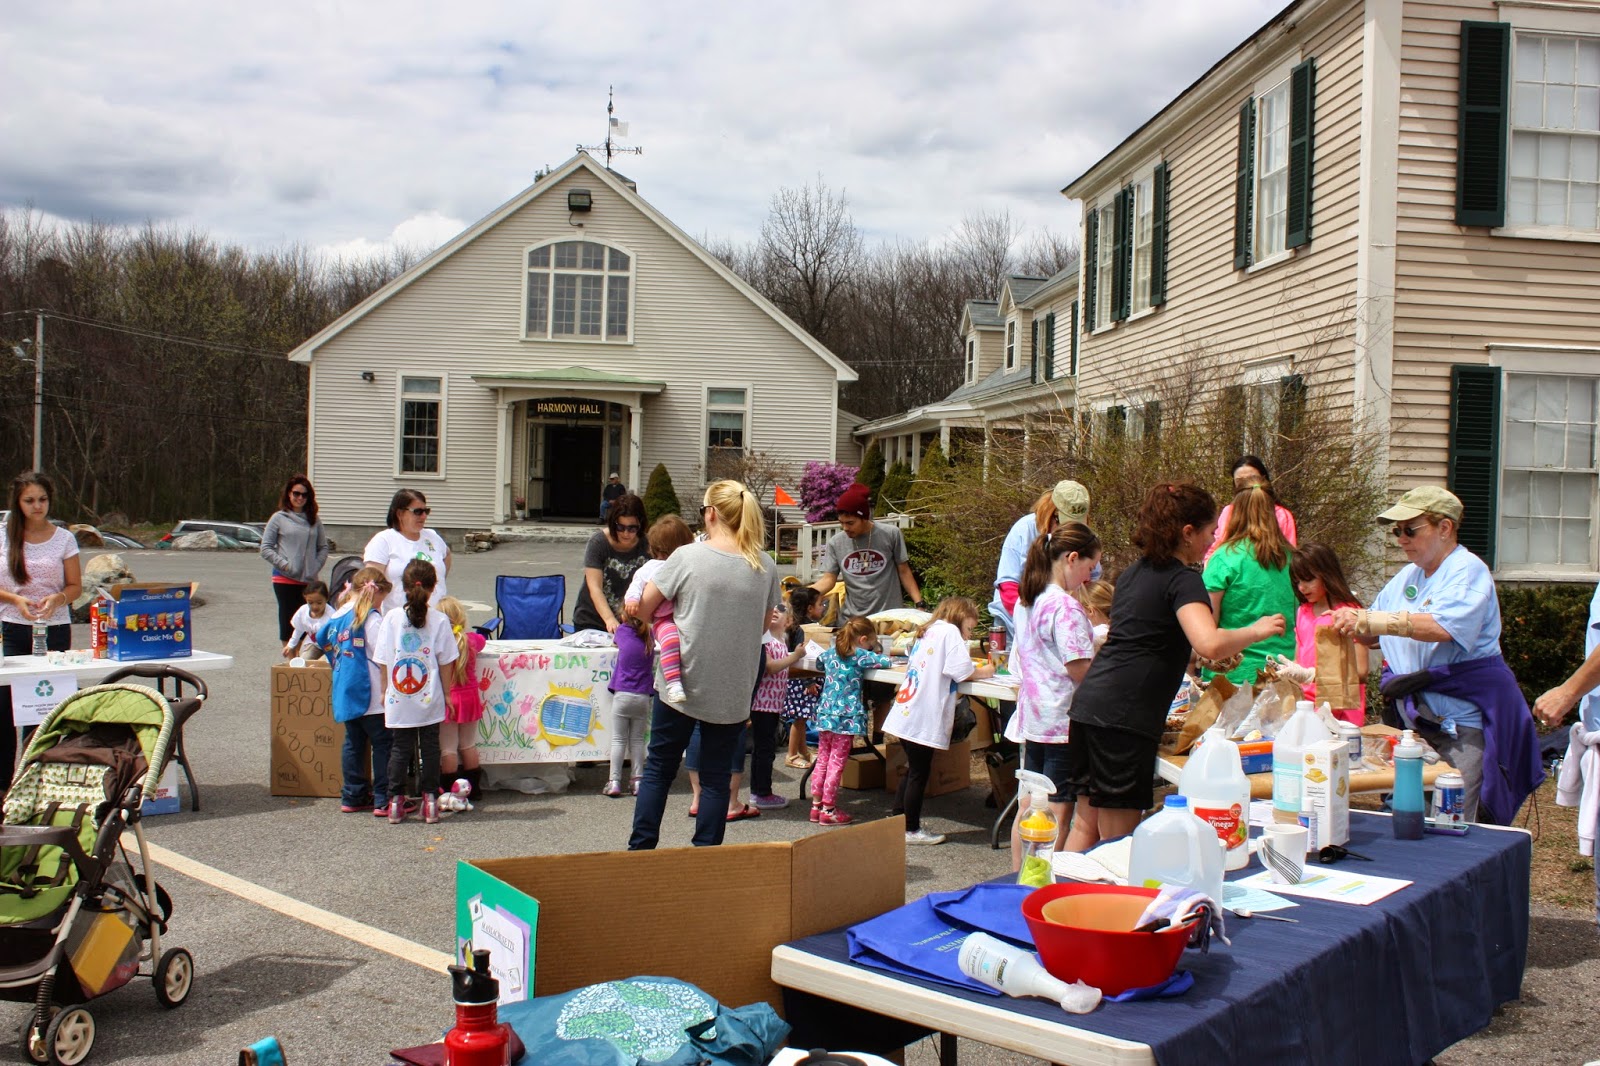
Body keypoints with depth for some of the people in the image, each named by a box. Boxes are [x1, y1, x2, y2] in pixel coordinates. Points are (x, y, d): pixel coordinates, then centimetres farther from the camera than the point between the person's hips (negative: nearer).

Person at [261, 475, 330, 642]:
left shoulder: (314, 520, 8)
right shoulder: (279, 518, 0)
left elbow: (323, 547, 11)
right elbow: (266, 548, -1)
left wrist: (316, 567, -2)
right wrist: (284, 564, -10)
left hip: (309, 580, 3)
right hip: (285, 579, -3)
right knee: (288, 621, 1)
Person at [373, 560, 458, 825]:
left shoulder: (392, 618, -5)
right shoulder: (440, 620, -7)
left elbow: (383, 661, -1)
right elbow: (445, 663, -3)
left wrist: (385, 691, 11)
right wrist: (446, 694, 8)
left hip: (398, 700, 1)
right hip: (430, 699, -1)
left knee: (400, 748, 10)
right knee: (430, 747, 10)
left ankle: (396, 802, 11)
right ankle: (430, 799, 12)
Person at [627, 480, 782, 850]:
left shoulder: (687, 557, -10)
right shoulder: (765, 566, -2)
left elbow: (644, 608, -3)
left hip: (682, 681, -2)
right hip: (733, 691, 2)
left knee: (659, 768, 12)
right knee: (716, 776, 11)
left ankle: (640, 849, 16)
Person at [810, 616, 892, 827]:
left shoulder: (830, 652, 12)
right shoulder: (860, 655, -8)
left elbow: (819, 664, 32)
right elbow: (885, 661, -13)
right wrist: (876, 654, 9)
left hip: (825, 713, 7)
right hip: (845, 716, -7)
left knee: (822, 761, 14)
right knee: (836, 764, -1)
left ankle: (816, 805, 20)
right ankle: (828, 810, 3)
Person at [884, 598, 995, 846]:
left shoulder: (928, 631, 18)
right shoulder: (949, 631, -8)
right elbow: (962, 671, -17)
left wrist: (975, 671, 12)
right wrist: (984, 672, 1)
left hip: (905, 714, 9)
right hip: (922, 719, -9)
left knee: (913, 770, 19)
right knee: (919, 774, 1)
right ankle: (912, 831, 9)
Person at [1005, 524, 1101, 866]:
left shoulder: (1026, 600, 10)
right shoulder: (1066, 607, -17)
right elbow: (1079, 668, -22)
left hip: (1031, 718, 9)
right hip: (1062, 720, -9)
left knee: (1028, 805, 16)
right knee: (1059, 809, -1)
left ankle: (1017, 878, 24)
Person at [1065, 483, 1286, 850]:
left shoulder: (1133, 573, 19)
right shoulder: (1183, 580, -7)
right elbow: (1209, 644, -25)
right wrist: (1255, 631, -6)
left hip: (1088, 705, 9)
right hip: (1125, 717, -9)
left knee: (1085, 825, 15)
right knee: (1118, 842, -1)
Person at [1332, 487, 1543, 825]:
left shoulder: (1467, 570, -9)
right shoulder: (1407, 576, 15)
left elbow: (1441, 627, -27)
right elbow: (1375, 636, 21)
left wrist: (1367, 619, -31)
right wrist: (1352, 625, -1)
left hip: (1463, 719, -7)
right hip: (1417, 718, 8)